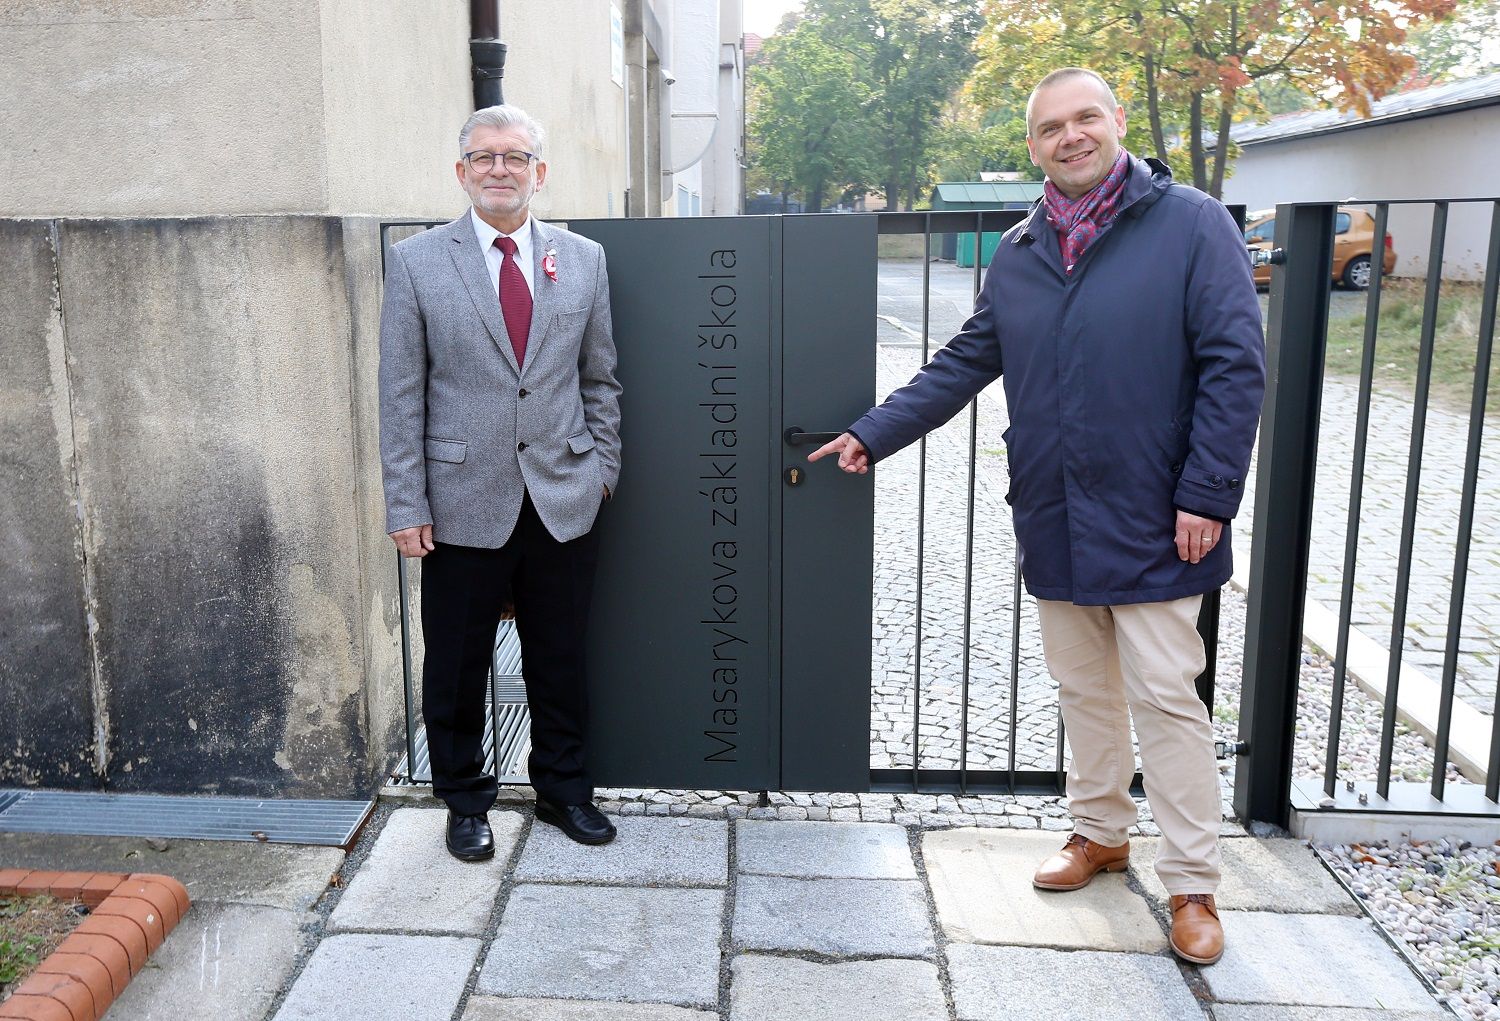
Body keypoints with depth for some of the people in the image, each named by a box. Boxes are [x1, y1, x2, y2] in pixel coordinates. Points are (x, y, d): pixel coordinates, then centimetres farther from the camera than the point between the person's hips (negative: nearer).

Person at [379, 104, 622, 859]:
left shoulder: (583, 259, 6)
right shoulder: (416, 263, -1)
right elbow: (401, 395, -3)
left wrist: (604, 465, 6)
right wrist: (406, 505, -6)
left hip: (563, 500, 2)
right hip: (464, 504, -2)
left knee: (560, 660, 14)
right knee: (456, 668, 10)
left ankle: (562, 788, 34)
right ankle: (465, 801, 30)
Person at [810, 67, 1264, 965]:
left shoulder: (1191, 225, -7)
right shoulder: (1019, 253, 9)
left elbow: (1236, 365, -11)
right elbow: (965, 364, 13)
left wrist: (1207, 496, -15)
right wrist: (873, 434, 8)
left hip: (1151, 523, -5)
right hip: (1055, 520, 5)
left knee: (1165, 698, 0)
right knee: (1083, 689, 16)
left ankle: (1194, 885, 15)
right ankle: (1101, 832, 36)